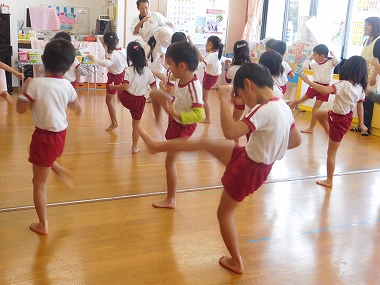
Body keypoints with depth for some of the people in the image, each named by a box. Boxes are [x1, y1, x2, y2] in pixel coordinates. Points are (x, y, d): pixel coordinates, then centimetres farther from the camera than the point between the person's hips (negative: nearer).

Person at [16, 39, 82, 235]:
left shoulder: (36, 83, -19)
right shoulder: (67, 85, -4)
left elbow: (21, 109, -11)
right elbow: (78, 109, 10)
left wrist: (24, 88, 1)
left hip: (45, 136, -6)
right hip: (60, 133, 6)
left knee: (39, 183, 8)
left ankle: (42, 225, 18)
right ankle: (59, 169, 32)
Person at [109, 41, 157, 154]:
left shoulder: (128, 70, -14)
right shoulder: (148, 71, -4)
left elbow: (125, 86, -22)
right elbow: (154, 88, -3)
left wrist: (113, 87, -8)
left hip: (127, 98, -3)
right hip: (139, 101, 3)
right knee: (136, 124, 15)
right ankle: (134, 147, 24)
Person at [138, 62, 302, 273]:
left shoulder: (264, 111, -30)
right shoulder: (283, 107, -3)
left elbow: (231, 132, -38)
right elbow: (296, 140, 9)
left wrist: (224, 99, -28)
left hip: (248, 167, -9)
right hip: (251, 159, 9)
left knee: (224, 214, 13)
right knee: (205, 143, 15)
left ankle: (236, 263, 30)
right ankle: (157, 146, 33)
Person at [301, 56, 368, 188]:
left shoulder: (344, 84, -27)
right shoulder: (360, 87, -4)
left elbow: (325, 90, -39)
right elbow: (360, 106, 5)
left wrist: (308, 81, -31)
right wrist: (361, 123, 16)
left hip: (339, 119, -7)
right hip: (346, 116, 8)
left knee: (331, 152, 6)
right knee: (318, 113, 28)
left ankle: (329, 181, 19)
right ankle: (332, 137, 35)